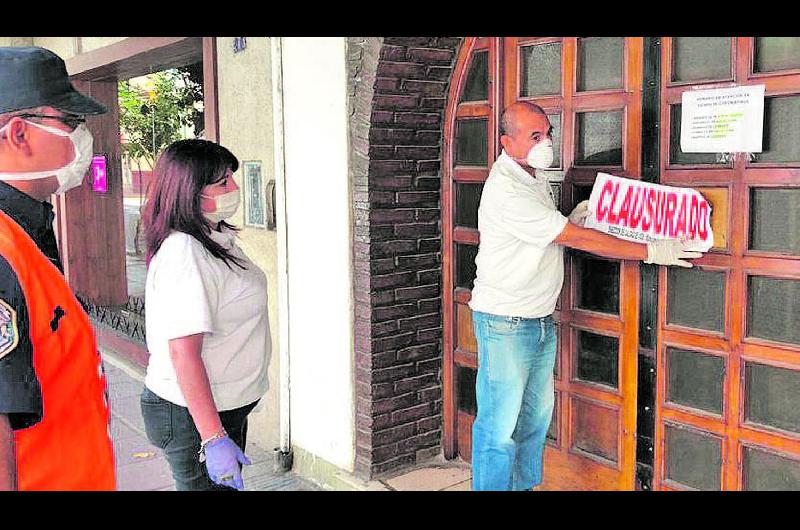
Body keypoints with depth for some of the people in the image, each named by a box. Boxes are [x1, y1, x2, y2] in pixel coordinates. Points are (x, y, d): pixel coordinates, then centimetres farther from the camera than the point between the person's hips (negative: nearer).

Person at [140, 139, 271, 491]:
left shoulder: (214, 238, 5)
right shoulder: (184, 254, -25)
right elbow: (184, 352, -29)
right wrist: (213, 438, -28)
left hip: (227, 407, 10)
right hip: (192, 418, -10)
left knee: (229, 483, 23)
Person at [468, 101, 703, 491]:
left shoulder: (534, 175, 10)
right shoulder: (506, 190, -22)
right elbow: (577, 239, -23)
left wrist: (573, 219, 1)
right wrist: (652, 252, -19)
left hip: (541, 319, 10)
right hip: (505, 323, -9)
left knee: (535, 415, 17)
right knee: (500, 426, -3)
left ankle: (523, 485, 31)